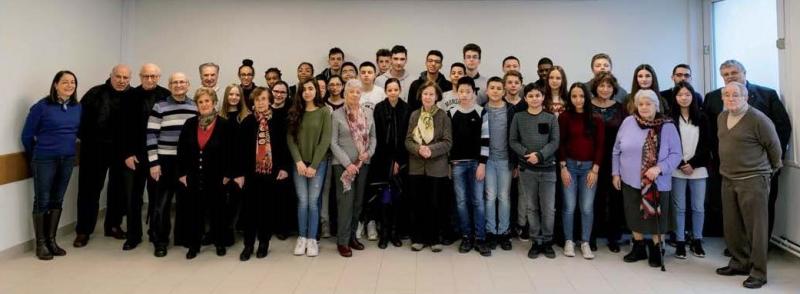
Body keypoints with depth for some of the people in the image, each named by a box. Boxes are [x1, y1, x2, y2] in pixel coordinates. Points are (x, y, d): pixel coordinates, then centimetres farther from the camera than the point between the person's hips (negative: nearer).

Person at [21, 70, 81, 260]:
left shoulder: (77, 107, 3)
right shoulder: (42, 106, -10)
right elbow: (27, 135, -3)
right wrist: (34, 156, 6)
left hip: (67, 160, 4)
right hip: (45, 160, -4)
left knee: (57, 201, 12)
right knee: (42, 201, 3)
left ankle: (51, 240, 22)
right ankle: (41, 243, 13)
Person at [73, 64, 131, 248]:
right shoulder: (95, 93, -3)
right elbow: (81, 116, -4)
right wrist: (86, 138, -10)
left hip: (122, 151, 2)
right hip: (95, 149, -2)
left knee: (119, 189, 12)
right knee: (90, 188, 4)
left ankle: (113, 225, 27)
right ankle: (83, 230, 14)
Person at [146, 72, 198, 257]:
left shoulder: (195, 107, 7)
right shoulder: (159, 107, -3)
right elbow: (151, 135, -6)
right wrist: (153, 162, -10)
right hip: (165, 160, -3)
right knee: (162, 202, 1)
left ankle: (182, 236, 26)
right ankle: (160, 241, 12)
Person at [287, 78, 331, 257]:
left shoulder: (324, 112, -3)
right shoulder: (295, 112, 6)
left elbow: (325, 140, -8)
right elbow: (290, 138, 2)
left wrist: (314, 165, -12)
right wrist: (299, 161, -11)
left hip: (318, 163, -2)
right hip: (299, 163, 2)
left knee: (313, 201, -3)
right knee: (302, 201, 1)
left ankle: (312, 239, 8)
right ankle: (302, 237, 13)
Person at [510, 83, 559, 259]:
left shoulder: (551, 118, 3)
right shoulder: (518, 117, 3)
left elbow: (555, 142, -3)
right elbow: (513, 141, 1)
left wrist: (539, 155, -17)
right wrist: (526, 153, -15)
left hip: (548, 168, 0)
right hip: (526, 169, 0)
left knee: (548, 208, 2)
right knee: (531, 207, 7)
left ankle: (547, 241, 17)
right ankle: (536, 241, 17)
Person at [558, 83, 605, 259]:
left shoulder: (596, 119, 3)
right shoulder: (564, 117, -1)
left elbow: (599, 145, 2)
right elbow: (560, 144, -2)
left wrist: (595, 169, -4)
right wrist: (563, 167, -7)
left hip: (589, 166, 1)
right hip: (569, 165, -1)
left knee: (587, 207, 2)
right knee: (569, 206, 2)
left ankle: (585, 243, 14)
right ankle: (568, 241, 16)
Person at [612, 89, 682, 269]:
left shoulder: (668, 126, -6)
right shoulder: (628, 122, 0)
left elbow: (676, 154, -6)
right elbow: (616, 150, 7)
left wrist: (659, 168, -20)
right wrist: (615, 173, 5)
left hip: (657, 183, -2)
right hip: (631, 181, 2)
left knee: (656, 217, 6)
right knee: (635, 215, 12)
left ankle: (656, 250, 25)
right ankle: (639, 247, 29)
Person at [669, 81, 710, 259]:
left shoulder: (702, 118, 6)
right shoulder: (670, 119, 0)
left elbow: (706, 144, 3)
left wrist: (693, 164, -7)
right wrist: (681, 165, -9)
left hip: (698, 169, 2)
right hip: (677, 170, -2)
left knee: (698, 207, 5)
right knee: (679, 207, 3)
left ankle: (697, 241, 18)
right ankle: (680, 242, 12)